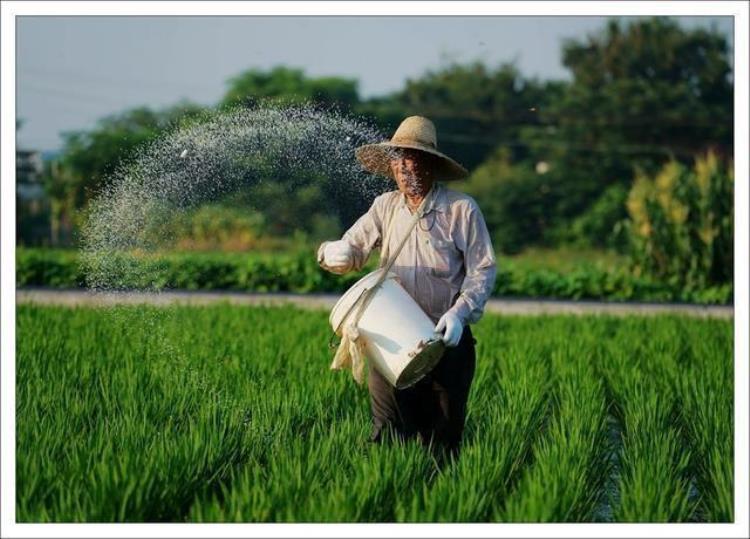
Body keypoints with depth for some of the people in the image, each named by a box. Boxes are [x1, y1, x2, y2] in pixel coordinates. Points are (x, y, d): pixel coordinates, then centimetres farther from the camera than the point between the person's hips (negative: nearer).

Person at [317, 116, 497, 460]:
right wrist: (334, 253, -17)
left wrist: (459, 313, -19)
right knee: (388, 434, -2)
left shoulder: (461, 209, -5)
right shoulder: (385, 206, 6)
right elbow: (352, 250, 8)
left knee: (442, 438, 7)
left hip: (446, 341, -2)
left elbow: (483, 270, -5)